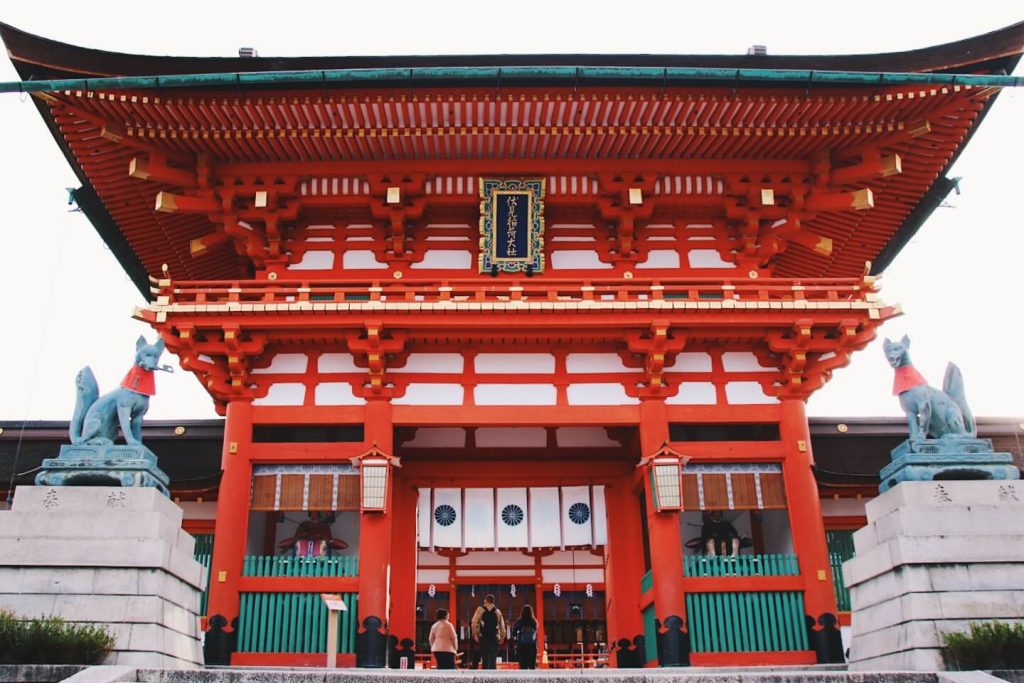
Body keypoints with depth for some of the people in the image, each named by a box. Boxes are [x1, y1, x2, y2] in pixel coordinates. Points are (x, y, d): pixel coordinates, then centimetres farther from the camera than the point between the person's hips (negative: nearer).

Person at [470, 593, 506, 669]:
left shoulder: (480, 609, 4)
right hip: (494, 638, 1)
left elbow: (473, 624, -7)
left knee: (484, 659, 6)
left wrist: (475, 635, 3)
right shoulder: (498, 611, 10)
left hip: (483, 637, -1)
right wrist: (502, 638, 18)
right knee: (493, 660, 3)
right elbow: (502, 627, 8)